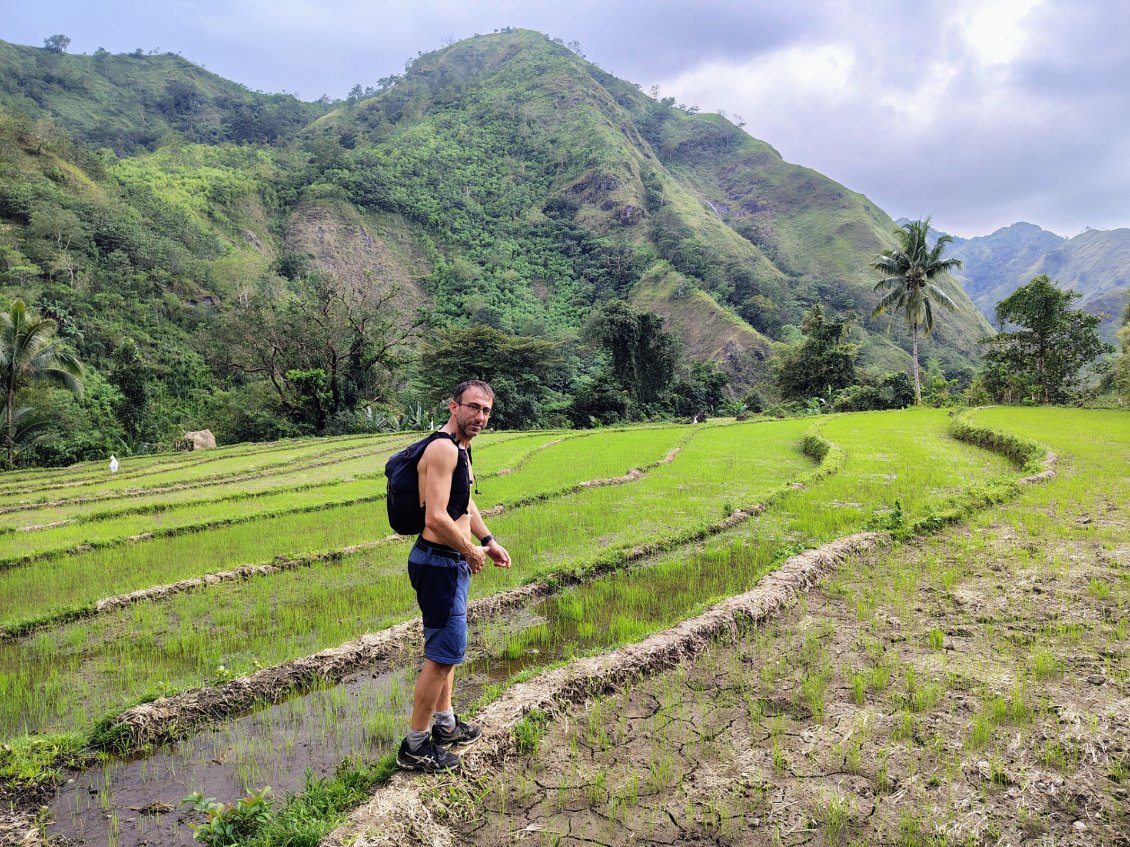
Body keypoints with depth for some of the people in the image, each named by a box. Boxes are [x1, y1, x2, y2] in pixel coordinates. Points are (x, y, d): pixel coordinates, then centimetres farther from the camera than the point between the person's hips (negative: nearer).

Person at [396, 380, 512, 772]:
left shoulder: (460, 448, 12)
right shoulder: (443, 448, -22)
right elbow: (436, 519, -30)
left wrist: (488, 540, 17)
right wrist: (471, 552, -16)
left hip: (451, 563, 11)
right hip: (440, 564, -11)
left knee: (445, 646, 21)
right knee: (444, 653, -3)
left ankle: (445, 724, 37)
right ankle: (414, 746, 10)